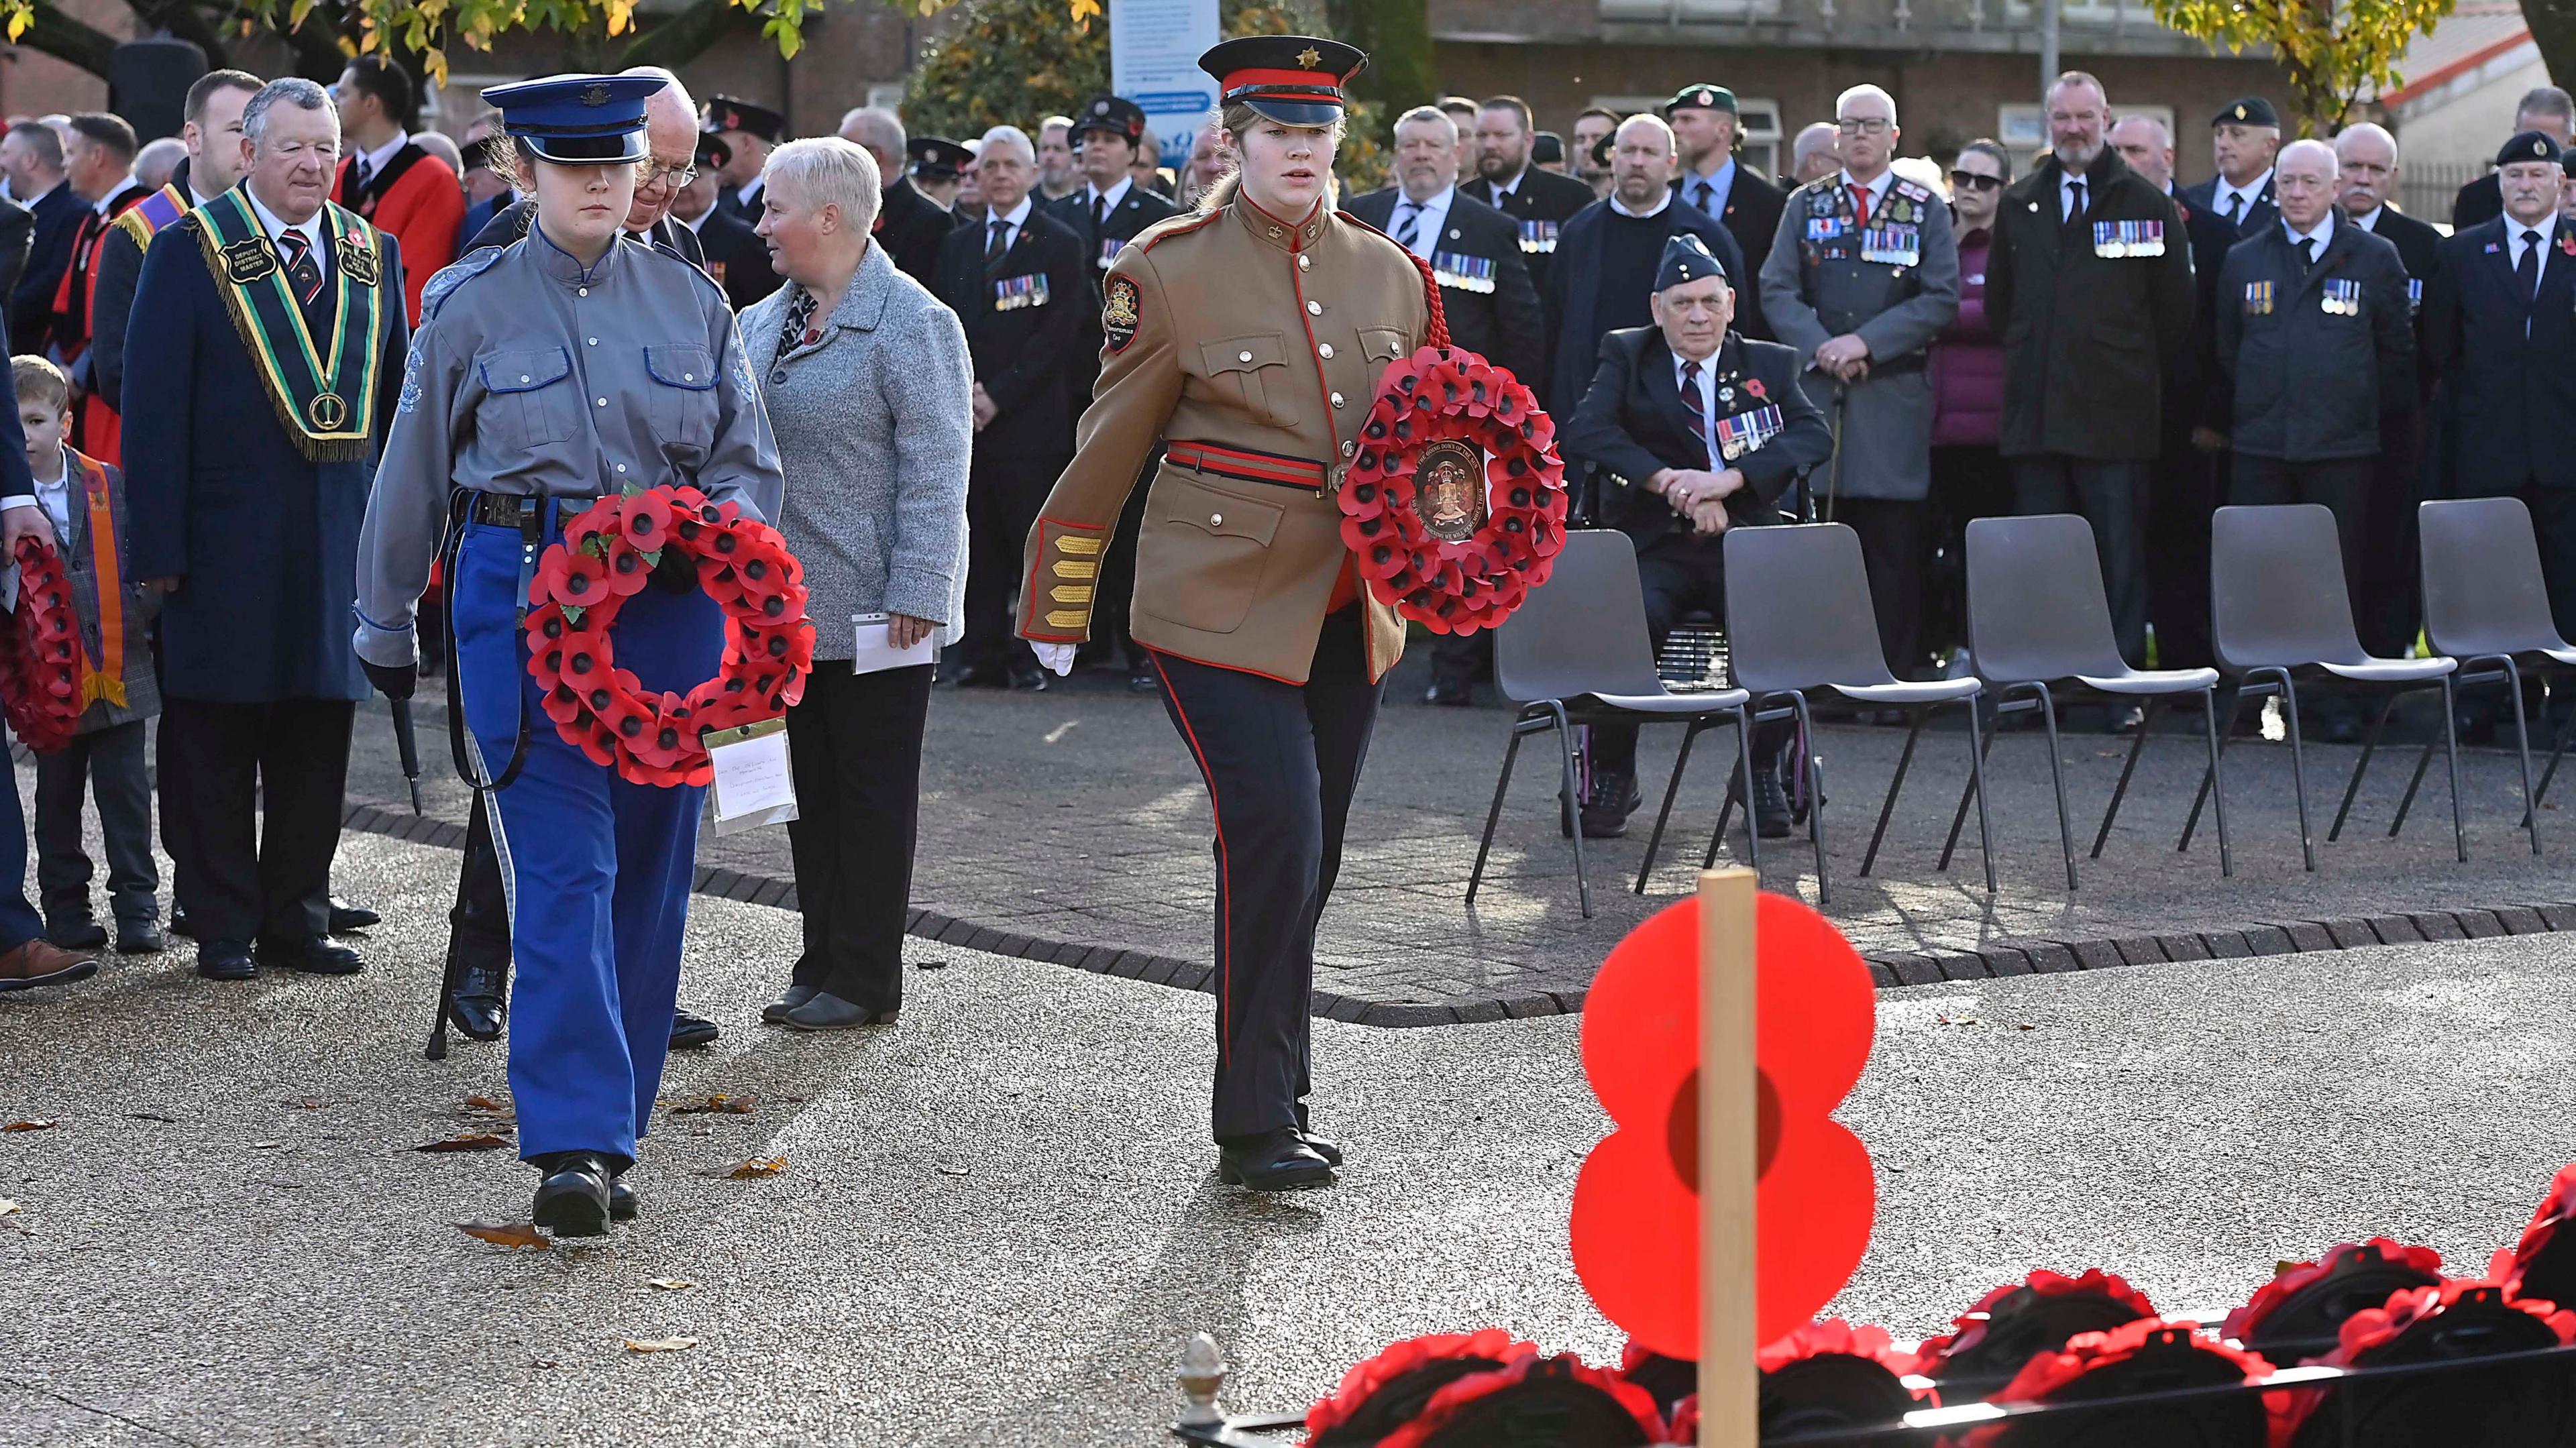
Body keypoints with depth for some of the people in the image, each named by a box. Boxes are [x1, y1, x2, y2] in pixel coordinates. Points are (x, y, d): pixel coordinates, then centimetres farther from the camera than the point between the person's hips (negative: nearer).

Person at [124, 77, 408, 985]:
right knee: (216, 739, 3)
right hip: (225, 537, -4)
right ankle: (222, 929, 12)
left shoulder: (372, 255, 10)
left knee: (318, 735, 9)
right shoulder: (189, 253, -3)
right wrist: (160, 545, -13)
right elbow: (155, 407, -6)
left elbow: (396, 401, 13)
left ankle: (297, 920, 18)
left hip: (342, 538, 4)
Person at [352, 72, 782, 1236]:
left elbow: (749, 463, 12)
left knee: (650, 869, 6)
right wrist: (386, 628, 16)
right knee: (562, 873, -12)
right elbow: (414, 477, 11)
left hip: (670, 604, 3)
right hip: (523, 600, -3)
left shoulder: (691, 301, 8)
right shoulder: (471, 307, 3)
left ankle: (607, 1132, 17)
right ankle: (572, 1147, -16)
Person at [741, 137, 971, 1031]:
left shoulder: (911, 323, -13)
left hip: (874, 610, -8)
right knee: (811, 787, 13)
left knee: (872, 792, 2)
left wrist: (916, 592, -21)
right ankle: (823, 965, 21)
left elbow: (935, 471, -17)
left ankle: (863, 983, 8)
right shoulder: (767, 318, 11)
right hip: (789, 603, 8)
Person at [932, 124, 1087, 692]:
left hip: (1030, 424, -4)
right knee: (978, 546, 3)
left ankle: (1032, 656, 2)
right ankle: (982, 654, 7)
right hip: (965, 420, 4)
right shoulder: (957, 245, 17)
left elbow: (1059, 332, -5)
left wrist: (999, 393, -11)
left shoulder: (1062, 246, 2)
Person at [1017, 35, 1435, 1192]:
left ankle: (1274, 1097, 23)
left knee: (1307, 861, 11)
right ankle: (1255, 1126, -6)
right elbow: (1110, 449, 0)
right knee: (1272, 840, -15)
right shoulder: (1172, 272, -5)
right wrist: (1056, 612, 4)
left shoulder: (1389, 273, 8)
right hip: (1223, 605, -5)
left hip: (1347, 610, 5)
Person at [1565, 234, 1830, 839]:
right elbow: (1586, 431, -6)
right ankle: (1613, 776, -10)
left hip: (1744, 544, 1)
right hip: (1653, 546, -1)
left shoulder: (1769, 364, 14)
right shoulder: (1626, 356, 11)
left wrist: (1726, 480, -18)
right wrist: (1670, 482, -19)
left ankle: (1764, 771, -6)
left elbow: (1815, 435, -3)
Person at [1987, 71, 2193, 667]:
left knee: (2120, 557, -3)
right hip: (2036, 414, 3)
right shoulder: (2019, 205, 14)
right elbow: (1998, 302, 23)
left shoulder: (2147, 204, 3)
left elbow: (2173, 311, 6)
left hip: (2114, 416, -3)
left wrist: (2132, 374, 6)